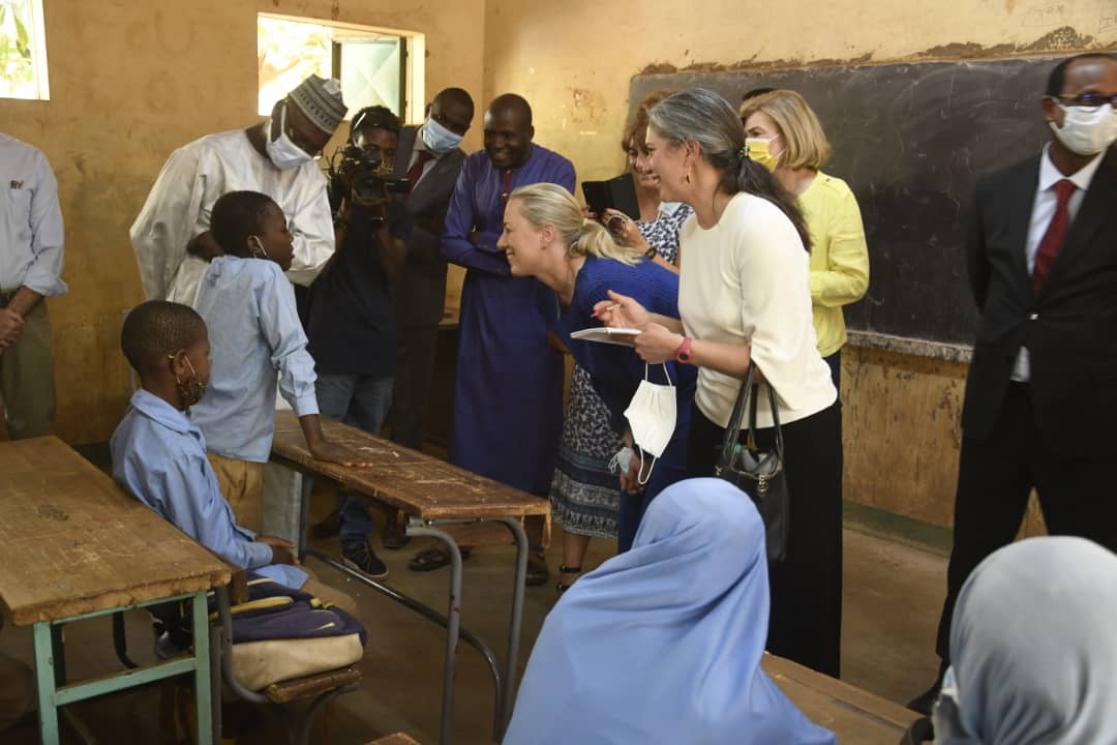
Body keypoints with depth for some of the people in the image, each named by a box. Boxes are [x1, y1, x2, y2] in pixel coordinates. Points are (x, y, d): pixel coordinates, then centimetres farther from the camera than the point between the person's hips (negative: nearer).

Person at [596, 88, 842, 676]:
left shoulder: (760, 227, -24)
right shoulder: (693, 226, 3)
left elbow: (776, 360, -27)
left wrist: (680, 349, -23)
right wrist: (649, 322, 0)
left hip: (788, 433, -8)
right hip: (717, 422, 8)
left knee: (788, 596, 9)